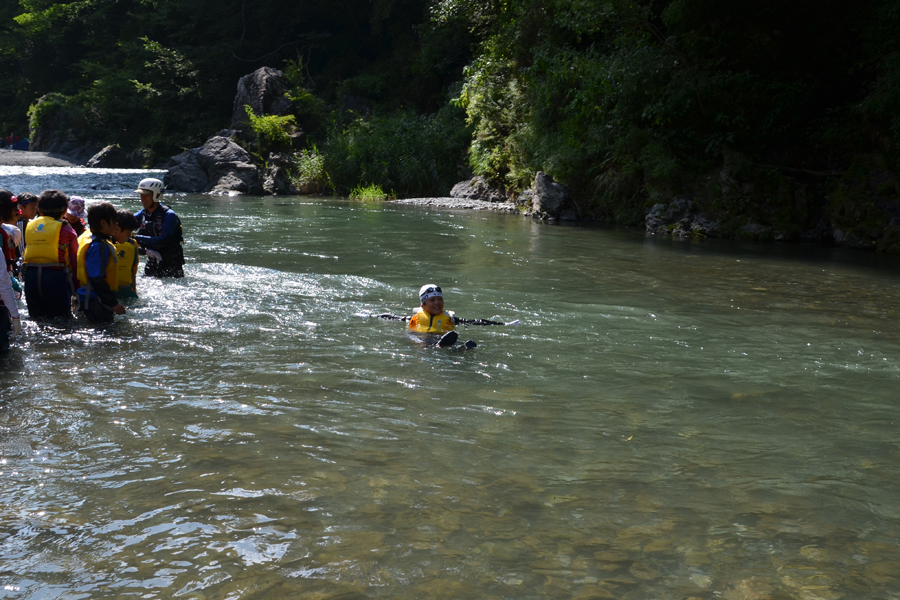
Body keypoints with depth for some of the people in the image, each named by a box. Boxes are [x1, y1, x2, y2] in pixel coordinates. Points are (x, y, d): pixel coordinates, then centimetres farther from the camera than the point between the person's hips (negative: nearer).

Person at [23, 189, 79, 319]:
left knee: (35, 318, 12)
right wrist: (76, 285, 4)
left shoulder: (29, 227, 12)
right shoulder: (67, 231, -1)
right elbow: (74, 260, -2)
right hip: (56, 276, -4)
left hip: (31, 276, 4)